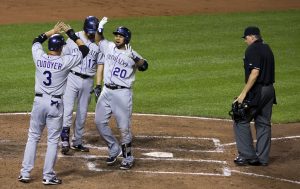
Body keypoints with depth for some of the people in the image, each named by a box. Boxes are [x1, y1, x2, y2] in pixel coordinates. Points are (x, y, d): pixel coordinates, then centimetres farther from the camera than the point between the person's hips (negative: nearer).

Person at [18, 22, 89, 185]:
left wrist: (53, 31, 20)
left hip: (39, 101, 3)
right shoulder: (65, 61, -12)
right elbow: (84, 49, 0)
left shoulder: (39, 57, -4)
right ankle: (48, 176, 6)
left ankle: (25, 173, 11)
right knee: (53, 140, 5)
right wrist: (71, 34, 5)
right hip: (55, 104, -3)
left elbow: (36, 40, 18)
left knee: (33, 137, 13)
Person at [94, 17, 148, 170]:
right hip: (106, 91, 5)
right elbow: (100, 38, 23)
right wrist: (99, 28, 4)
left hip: (122, 93, -5)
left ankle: (128, 157, 11)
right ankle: (114, 149, 23)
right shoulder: (108, 47, 6)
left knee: (124, 127, -2)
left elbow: (144, 66, -23)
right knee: (99, 122, 6)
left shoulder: (131, 54, -8)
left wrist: (135, 58, -41)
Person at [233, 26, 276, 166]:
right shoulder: (267, 49, 16)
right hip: (269, 90, 9)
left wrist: (244, 93, -21)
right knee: (264, 123, 12)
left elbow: (255, 72, -22)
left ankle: (248, 155, -3)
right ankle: (263, 158, 14)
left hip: (257, 91, -9)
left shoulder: (252, 49, -12)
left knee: (241, 121, -1)